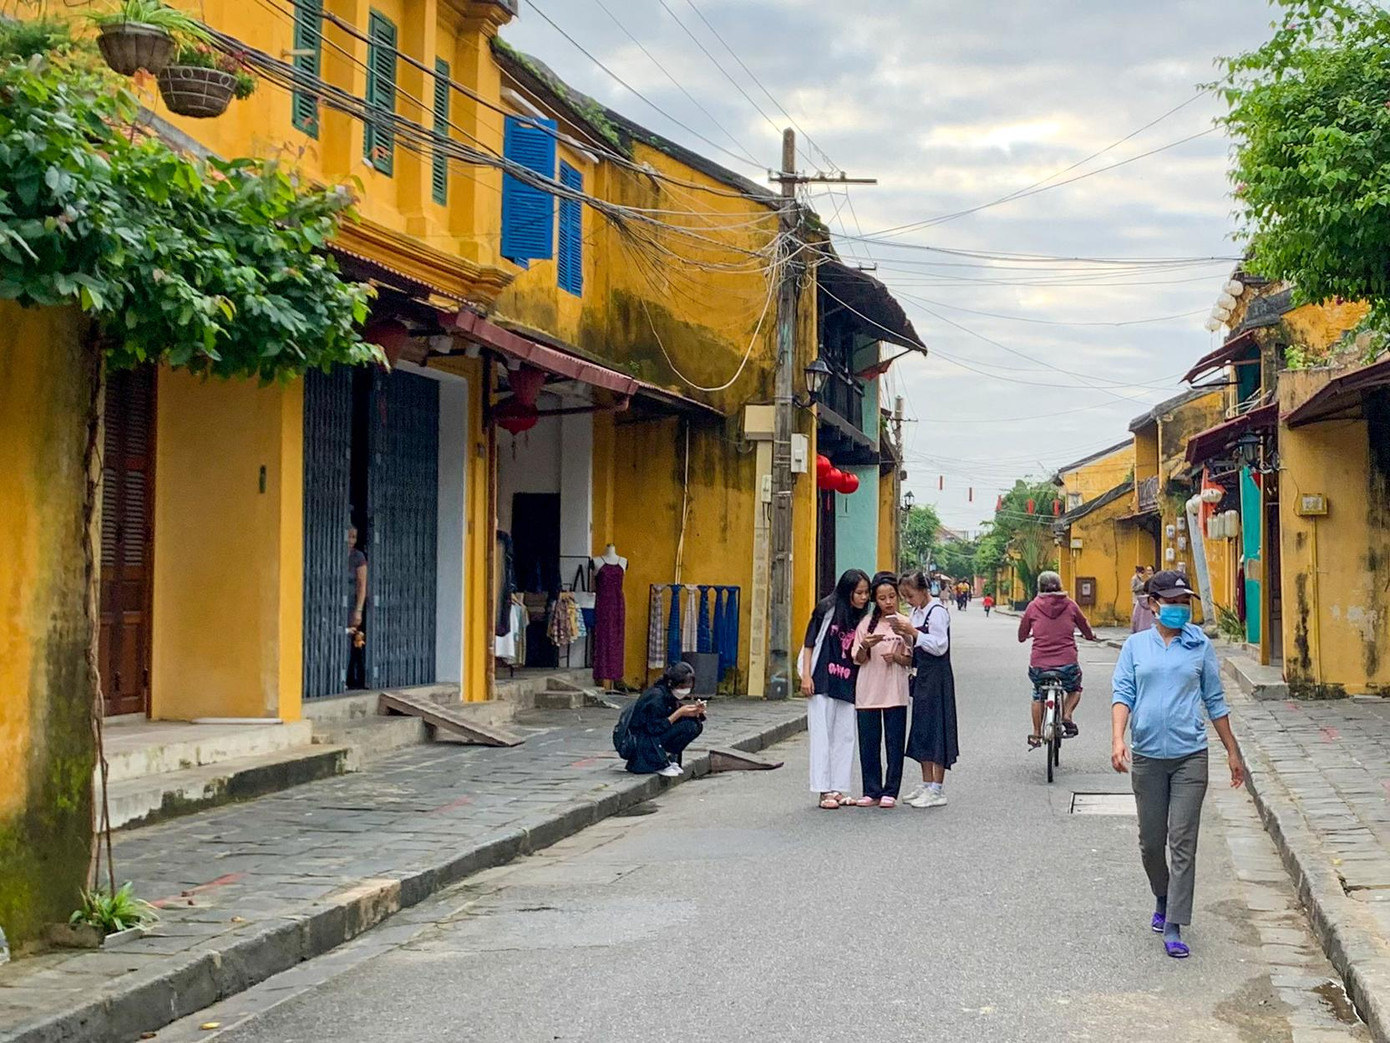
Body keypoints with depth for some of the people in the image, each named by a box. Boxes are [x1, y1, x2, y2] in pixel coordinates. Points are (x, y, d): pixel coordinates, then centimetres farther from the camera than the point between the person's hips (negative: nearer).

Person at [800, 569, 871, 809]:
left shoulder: (862, 619, 9)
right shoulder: (826, 610, -4)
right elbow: (810, 644, -4)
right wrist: (806, 676, -10)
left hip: (848, 687, 5)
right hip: (822, 682, -5)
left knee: (845, 737, 5)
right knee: (822, 735, -2)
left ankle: (839, 789, 10)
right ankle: (824, 790, 0)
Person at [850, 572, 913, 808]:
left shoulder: (904, 624, 3)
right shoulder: (866, 623, 6)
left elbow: (910, 660, 4)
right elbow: (858, 660, 5)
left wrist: (896, 658, -16)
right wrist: (865, 646, -16)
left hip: (895, 692, -1)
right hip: (867, 691, 1)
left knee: (894, 744, 1)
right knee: (868, 743, 3)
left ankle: (890, 792, 7)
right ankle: (872, 791, 11)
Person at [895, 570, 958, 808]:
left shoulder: (937, 612, -13)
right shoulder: (916, 612, 13)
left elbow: (939, 646, -19)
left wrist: (913, 633, -21)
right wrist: (906, 636, 1)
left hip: (937, 677, -9)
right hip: (921, 676, 9)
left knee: (935, 727, -6)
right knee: (921, 728, 12)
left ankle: (938, 790, -3)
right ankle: (927, 785, 20)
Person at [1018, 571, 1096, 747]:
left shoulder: (1033, 606, 3)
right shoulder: (1070, 605, 4)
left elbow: (1022, 636, 14)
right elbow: (1086, 629, 17)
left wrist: (1028, 635, 38)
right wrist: (1091, 635, 41)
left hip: (1038, 665, 1)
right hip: (1067, 663, -1)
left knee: (1038, 695, 29)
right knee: (1074, 689, 30)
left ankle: (1036, 735, 30)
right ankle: (1067, 716, 4)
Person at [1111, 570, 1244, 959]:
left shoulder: (1200, 646, 5)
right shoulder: (1136, 646, 5)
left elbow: (1215, 701, 11)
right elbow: (1122, 694, -1)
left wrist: (1232, 752, 13)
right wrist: (1118, 739, -17)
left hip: (1190, 755, -1)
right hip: (1147, 756, 1)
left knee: (1183, 843, -6)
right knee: (1151, 842, 11)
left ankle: (1173, 928, -5)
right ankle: (1162, 899, 37)